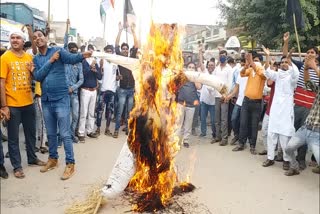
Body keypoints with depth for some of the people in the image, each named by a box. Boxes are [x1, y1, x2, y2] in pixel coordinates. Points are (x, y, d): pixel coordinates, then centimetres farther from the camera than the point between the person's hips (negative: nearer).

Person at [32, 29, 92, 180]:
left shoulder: (57, 51, -2)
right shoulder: (36, 59, 11)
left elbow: (72, 58, -22)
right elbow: (37, 76, -4)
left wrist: (83, 55, -44)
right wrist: (50, 61, -11)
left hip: (61, 98, -5)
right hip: (45, 100, 5)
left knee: (65, 133, -3)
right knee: (51, 133, 17)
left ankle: (70, 164, 6)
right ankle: (53, 159, 33)